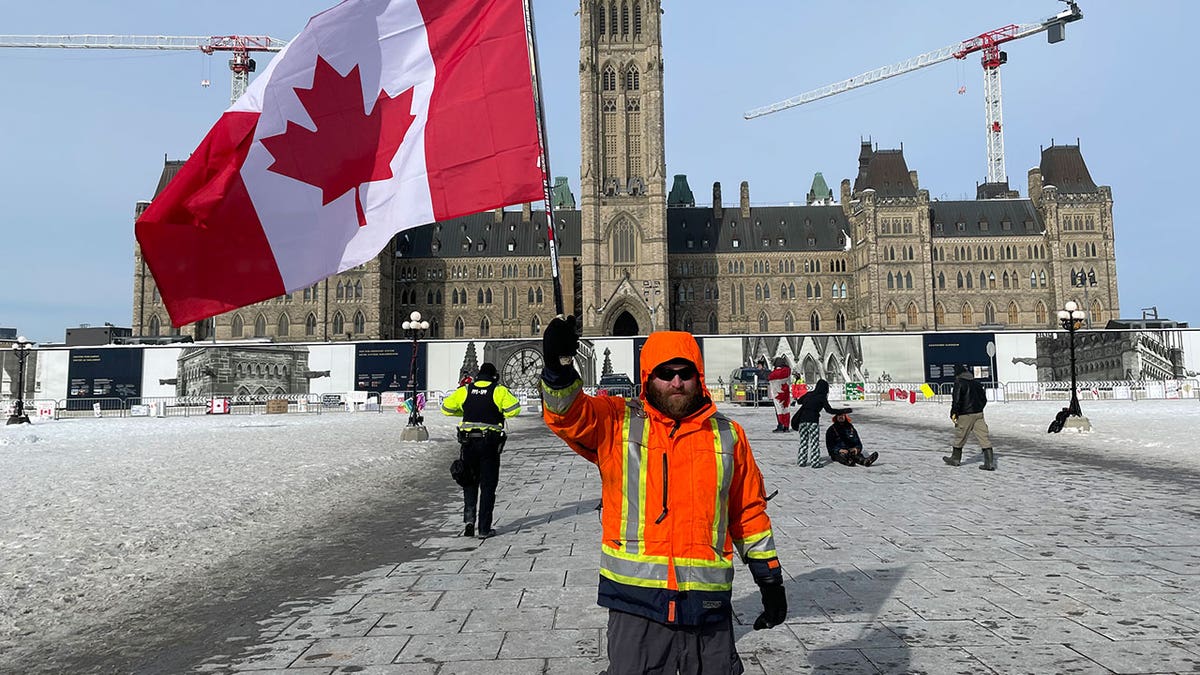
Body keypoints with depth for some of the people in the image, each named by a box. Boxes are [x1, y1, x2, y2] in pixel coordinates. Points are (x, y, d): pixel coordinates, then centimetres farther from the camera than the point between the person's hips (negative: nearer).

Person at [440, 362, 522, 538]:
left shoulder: (465, 390, 6)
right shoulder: (499, 390, -3)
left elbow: (446, 408, 8)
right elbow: (514, 409, -14)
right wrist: (498, 414, 6)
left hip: (468, 442, 2)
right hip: (490, 444, -2)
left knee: (469, 482, 18)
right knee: (488, 485, 5)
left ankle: (469, 518, 2)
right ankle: (484, 529, 5)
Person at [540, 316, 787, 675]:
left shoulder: (728, 435, 7)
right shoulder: (616, 423, 0)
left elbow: (750, 511, 14)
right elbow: (568, 413, -17)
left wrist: (770, 578, 16)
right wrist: (558, 367, -37)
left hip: (708, 603, 2)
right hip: (636, 602, -2)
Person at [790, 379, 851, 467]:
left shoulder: (809, 394, 12)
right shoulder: (822, 397, -3)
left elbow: (799, 401, 27)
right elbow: (829, 410, -9)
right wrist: (847, 410, -5)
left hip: (802, 419, 5)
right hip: (813, 420, -5)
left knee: (803, 441, 14)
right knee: (814, 442, 2)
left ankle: (801, 461, 17)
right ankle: (815, 462, 1)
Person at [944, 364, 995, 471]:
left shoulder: (959, 383, -9)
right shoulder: (976, 382, 12)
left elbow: (956, 399, -16)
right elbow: (984, 399, 18)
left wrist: (954, 413, -10)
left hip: (965, 415, -6)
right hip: (979, 414, 6)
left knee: (959, 437, 10)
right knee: (983, 437, 1)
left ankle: (955, 459, 24)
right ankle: (990, 462, -5)